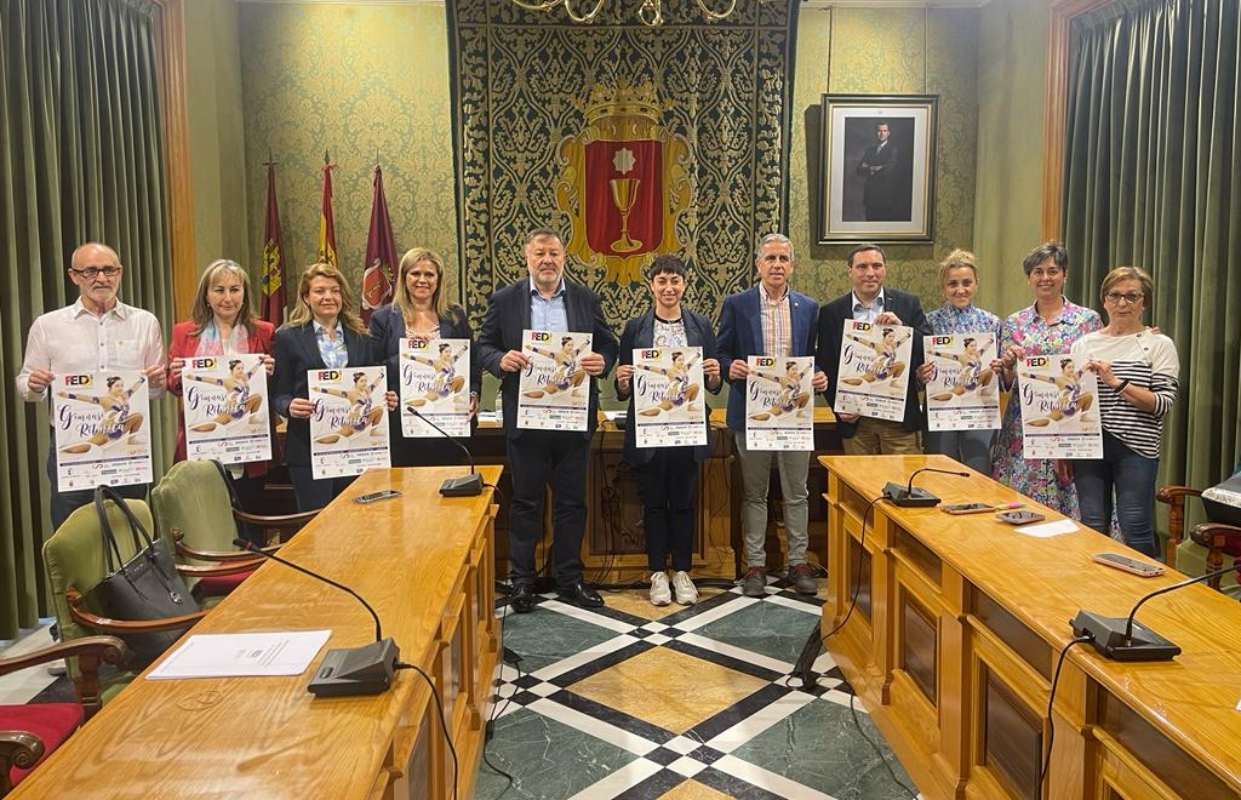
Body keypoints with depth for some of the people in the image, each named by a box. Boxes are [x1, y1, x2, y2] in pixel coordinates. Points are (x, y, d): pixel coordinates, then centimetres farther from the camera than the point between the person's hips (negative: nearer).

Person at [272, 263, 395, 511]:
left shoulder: (361, 338, 13)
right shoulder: (288, 337, 3)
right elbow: (278, 394, 1)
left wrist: (385, 401, -4)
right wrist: (290, 406, -20)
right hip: (309, 449, -3)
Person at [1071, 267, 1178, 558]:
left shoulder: (1159, 345, 1)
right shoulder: (1083, 344, 11)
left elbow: (1164, 403, -8)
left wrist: (1116, 383, -18)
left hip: (1135, 448, -3)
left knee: (1136, 529, -2)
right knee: (1092, 528, 8)